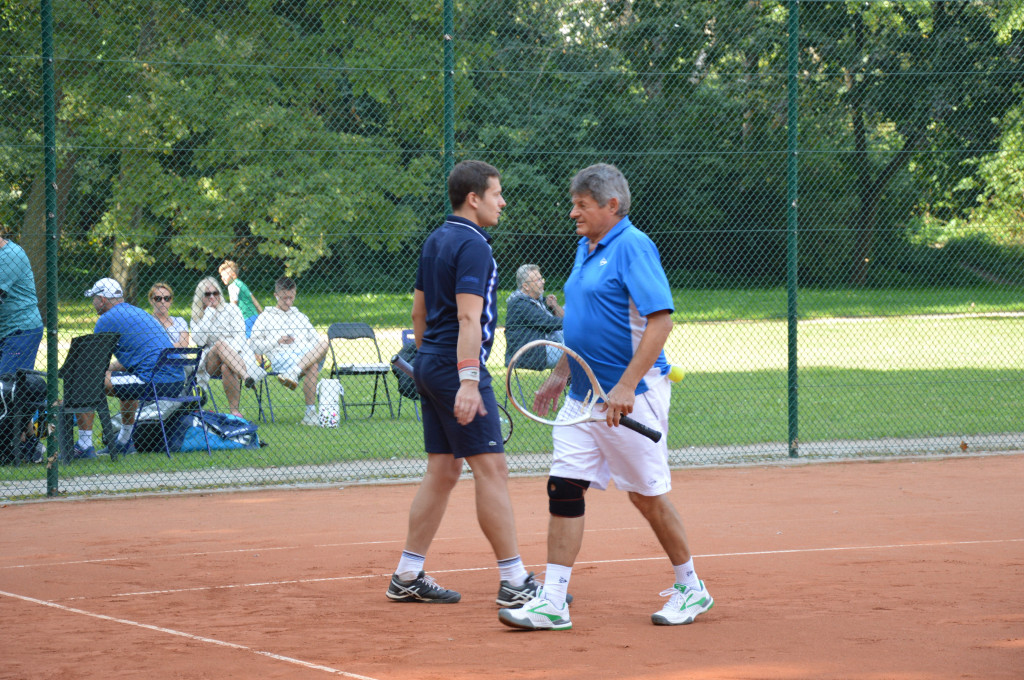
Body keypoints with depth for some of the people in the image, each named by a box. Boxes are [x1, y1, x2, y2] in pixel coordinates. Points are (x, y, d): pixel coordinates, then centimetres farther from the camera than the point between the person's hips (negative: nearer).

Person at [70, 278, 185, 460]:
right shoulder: (138, 312, 26)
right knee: (124, 379, 40)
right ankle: (124, 443, 44)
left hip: (154, 382, -9)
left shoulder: (107, 319, 0)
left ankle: (84, 447, -3)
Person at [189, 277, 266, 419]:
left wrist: (229, 353, -21)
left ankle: (234, 409, -36)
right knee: (220, 343, -34)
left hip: (237, 356, -1)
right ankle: (246, 376, -50)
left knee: (227, 367, -37)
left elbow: (240, 336, -2)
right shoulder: (196, 318, 13)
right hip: (211, 363, 1)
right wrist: (209, 312, -3)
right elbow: (199, 340, -6)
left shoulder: (231, 310, 9)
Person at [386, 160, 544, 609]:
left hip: (430, 365, 10)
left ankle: (408, 577, 12)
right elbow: (468, 318, -22)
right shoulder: (472, 245, -13)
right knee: (491, 468, -8)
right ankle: (514, 581, -9)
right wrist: (468, 381, -28)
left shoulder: (435, 240, 15)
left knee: (443, 471, 11)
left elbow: (419, 311, 21)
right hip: (456, 368, -10)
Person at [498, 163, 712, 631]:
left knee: (647, 496, 2)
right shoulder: (585, 248, 14)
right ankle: (552, 603, -2)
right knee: (564, 487, -1)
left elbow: (660, 321, -21)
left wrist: (626, 386, -26)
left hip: (629, 397, -8)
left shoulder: (633, 248, -14)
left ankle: (691, 588, 20)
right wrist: (559, 376, 23)